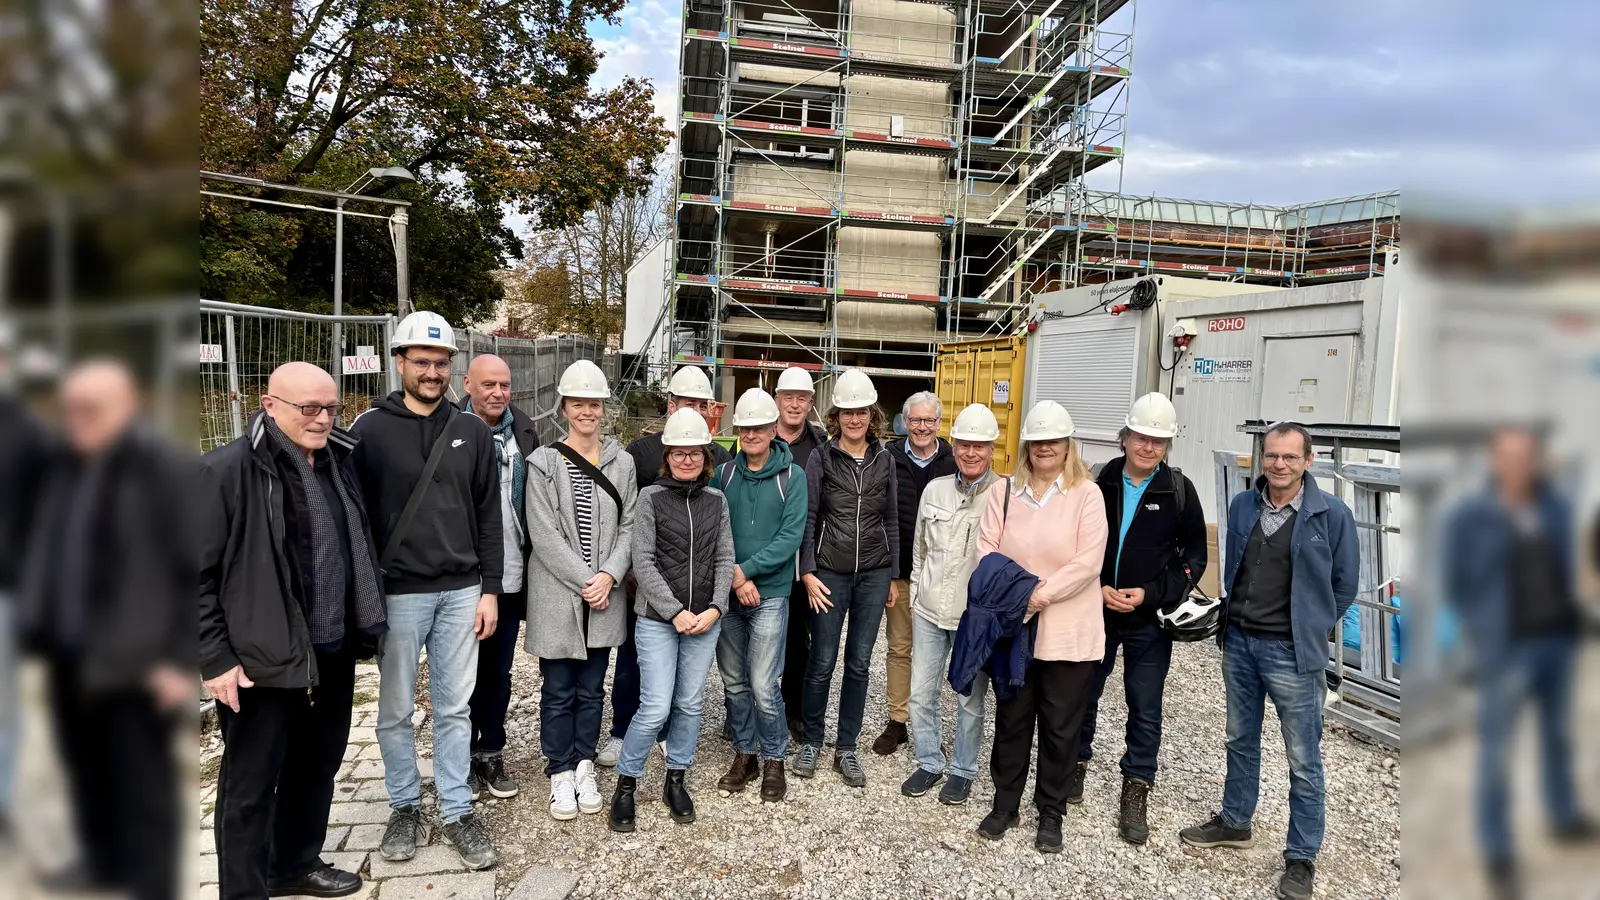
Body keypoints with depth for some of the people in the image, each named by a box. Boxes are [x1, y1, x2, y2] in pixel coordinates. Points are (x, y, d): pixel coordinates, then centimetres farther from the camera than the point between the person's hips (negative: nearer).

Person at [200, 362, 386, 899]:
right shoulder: (227, 470, -15)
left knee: (317, 768, 22)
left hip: (333, 654, 7)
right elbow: (198, 574, -12)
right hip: (262, 662, -7)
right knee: (250, 787, 9)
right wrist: (215, 658, -13)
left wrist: (362, 625, 14)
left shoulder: (338, 461, 5)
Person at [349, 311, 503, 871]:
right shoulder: (369, 430, -3)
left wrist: (490, 589, 4)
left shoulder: (472, 432, 5)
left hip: (461, 592, 2)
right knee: (396, 709, 10)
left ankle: (457, 811, 21)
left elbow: (489, 515, 7)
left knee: (455, 707, 9)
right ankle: (405, 806, 28)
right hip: (398, 593, -2)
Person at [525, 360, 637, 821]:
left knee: (591, 689, 12)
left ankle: (584, 768, 26)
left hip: (604, 596, 3)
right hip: (557, 595, -2)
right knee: (559, 691, 7)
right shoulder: (544, 462, -5)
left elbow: (628, 526, 2)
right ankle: (560, 774, 22)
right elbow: (545, 534, -10)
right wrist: (583, 581, -14)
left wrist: (608, 576, -12)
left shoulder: (622, 462, 5)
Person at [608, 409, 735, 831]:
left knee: (690, 704, 10)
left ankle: (676, 780, 27)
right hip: (657, 618, -3)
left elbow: (724, 559, 5)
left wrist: (715, 609, -8)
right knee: (656, 708, -7)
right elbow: (643, 562, -7)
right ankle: (626, 784, 13)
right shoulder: (651, 497, -3)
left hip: (705, 619, 4)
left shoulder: (716, 500, 7)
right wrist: (675, 611, -14)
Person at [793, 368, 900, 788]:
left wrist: (893, 575, 10)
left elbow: (891, 520, 11)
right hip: (829, 574, -2)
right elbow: (807, 518, -3)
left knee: (859, 664, 8)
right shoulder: (821, 458, -2)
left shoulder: (884, 461, 6)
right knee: (822, 663, 3)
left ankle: (846, 749, 20)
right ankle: (811, 742, 22)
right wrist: (808, 572, -9)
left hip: (873, 575, 3)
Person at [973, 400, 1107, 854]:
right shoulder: (1006, 491, 5)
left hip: (1068, 631, -3)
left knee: (1060, 726, 8)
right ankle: (1005, 802, 29)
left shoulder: (1086, 494, -6)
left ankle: (1051, 812, 25)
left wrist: (1042, 595, -19)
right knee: (1011, 719, 14)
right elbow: (987, 548, 0)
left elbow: (1088, 562, -13)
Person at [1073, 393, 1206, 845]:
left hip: (1149, 621, -1)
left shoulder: (1179, 490, -4)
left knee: (1145, 711, 5)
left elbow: (1195, 558, -1)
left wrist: (1150, 593, -12)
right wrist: (1097, 588, -11)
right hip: (1095, 612, 1)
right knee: (1083, 696, 15)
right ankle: (1075, 765, 34)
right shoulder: (1100, 483, -3)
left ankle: (1135, 796, 18)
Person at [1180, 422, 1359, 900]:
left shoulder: (1332, 514, -10)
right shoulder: (1242, 506, 2)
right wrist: (1232, 619, 11)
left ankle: (1302, 859, 18)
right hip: (1238, 642, 5)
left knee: (1303, 759, 4)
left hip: (1292, 653, -5)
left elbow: (1344, 585, -1)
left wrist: (1308, 630, 3)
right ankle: (1234, 822, 37)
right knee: (1240, 740, 20)